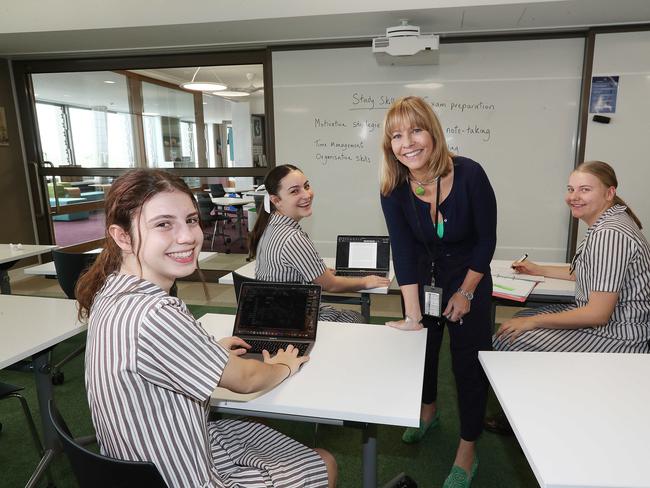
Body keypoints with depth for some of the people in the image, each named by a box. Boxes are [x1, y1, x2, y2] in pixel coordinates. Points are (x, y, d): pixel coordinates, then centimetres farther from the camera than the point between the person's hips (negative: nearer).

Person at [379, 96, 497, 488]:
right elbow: (403, 250, -19)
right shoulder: (394, 187, -18)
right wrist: (413, 315, -23)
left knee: (469, 361, 3)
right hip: (422, 279, 3)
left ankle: (468, 450, 22)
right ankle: (429, 410, 48)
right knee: (421, 347, 18)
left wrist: (466, 292, -10)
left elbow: (486, 241, -14)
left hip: (469, 278, -2)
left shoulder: (469, 174, -25)